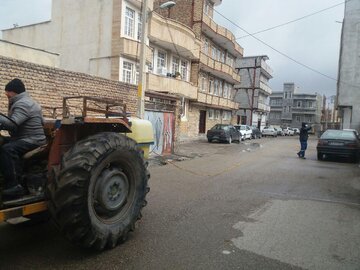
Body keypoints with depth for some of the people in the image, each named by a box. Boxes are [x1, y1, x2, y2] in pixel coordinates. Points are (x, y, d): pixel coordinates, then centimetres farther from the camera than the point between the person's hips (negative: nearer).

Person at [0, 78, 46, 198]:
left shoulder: (23, 103, -15)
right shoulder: (22, 101, 21)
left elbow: (12, 124, -28)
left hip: (33, 140, -12)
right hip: (24, 138, 12)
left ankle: (14, 185, -31)